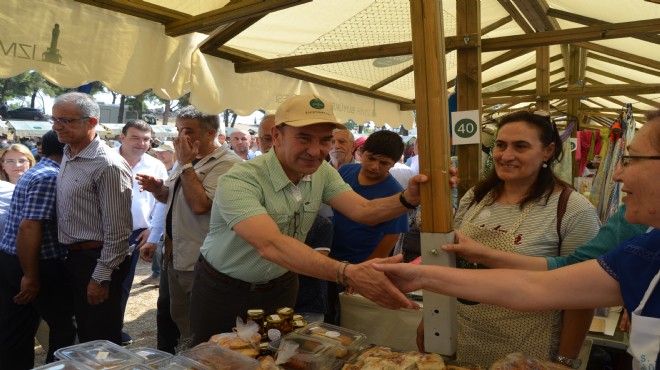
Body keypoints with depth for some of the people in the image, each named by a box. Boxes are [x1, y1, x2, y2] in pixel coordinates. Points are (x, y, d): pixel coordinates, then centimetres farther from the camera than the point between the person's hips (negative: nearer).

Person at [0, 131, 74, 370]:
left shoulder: (36, 172, 14)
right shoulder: (50, 177, -19)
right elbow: (29, 228, -26)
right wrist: (31, 276, -23)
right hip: (38, 265, -9)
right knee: (64, 325, 8)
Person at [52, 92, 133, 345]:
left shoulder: (107, 166, -20)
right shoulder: (68, 155, 9)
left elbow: (116, 229, -20)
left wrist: (101, 277, -18)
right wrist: (72, 256, 16)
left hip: (97, 261, -9)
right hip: (74, 257, 9)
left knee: (103, 342, 6)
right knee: (85, 335, 22)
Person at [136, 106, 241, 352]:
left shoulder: (227, 163, -18)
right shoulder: (188, 160, 10)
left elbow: (200, 204, -29)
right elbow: (171, 197, 23)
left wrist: (185, 163, -20)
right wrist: (157, 188, 0)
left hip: (194, 261, -9)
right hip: (172, 253, 9)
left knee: (187, 327, 6)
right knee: (165, 312, 23)